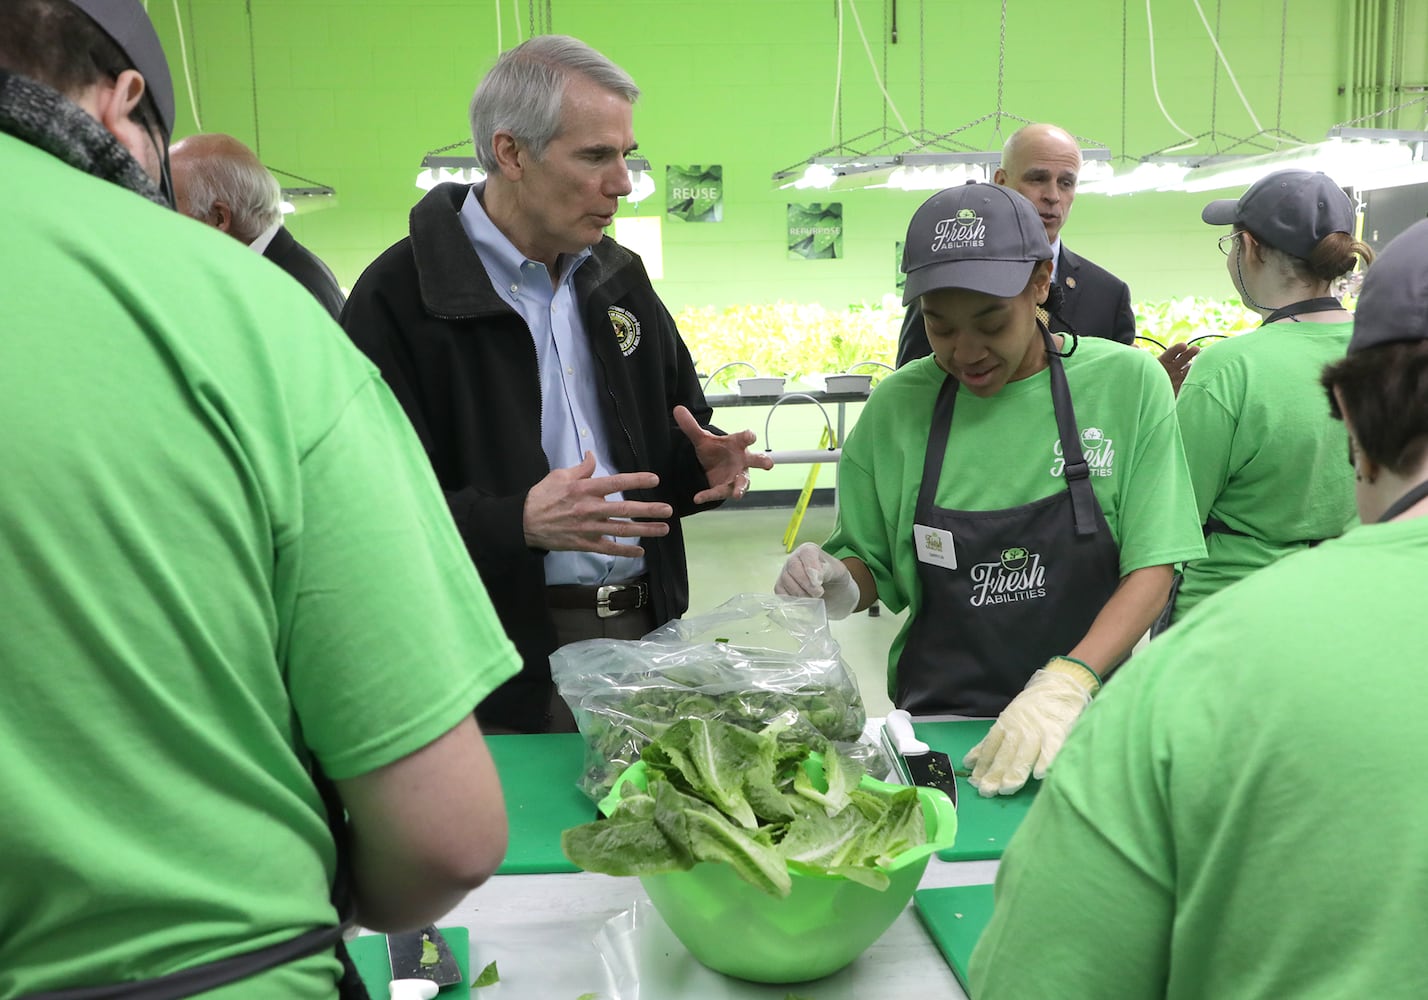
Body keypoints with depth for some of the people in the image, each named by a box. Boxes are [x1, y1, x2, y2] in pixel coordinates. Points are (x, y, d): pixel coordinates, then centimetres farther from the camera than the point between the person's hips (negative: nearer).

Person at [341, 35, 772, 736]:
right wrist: (519, 524, -30)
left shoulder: (619, 278, 11)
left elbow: (680, 432, 21)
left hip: (645, 630, 6)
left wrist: (709, 463, -2)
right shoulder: (399, 297, -12)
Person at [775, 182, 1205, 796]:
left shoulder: (1128, 383, -4)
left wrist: (1068, 682, -20)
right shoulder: (897, 406, 0)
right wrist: (837, 586, -12)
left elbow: (1151, 570, -5)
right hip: (937, 715, 1)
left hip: (1085, 717, 0)